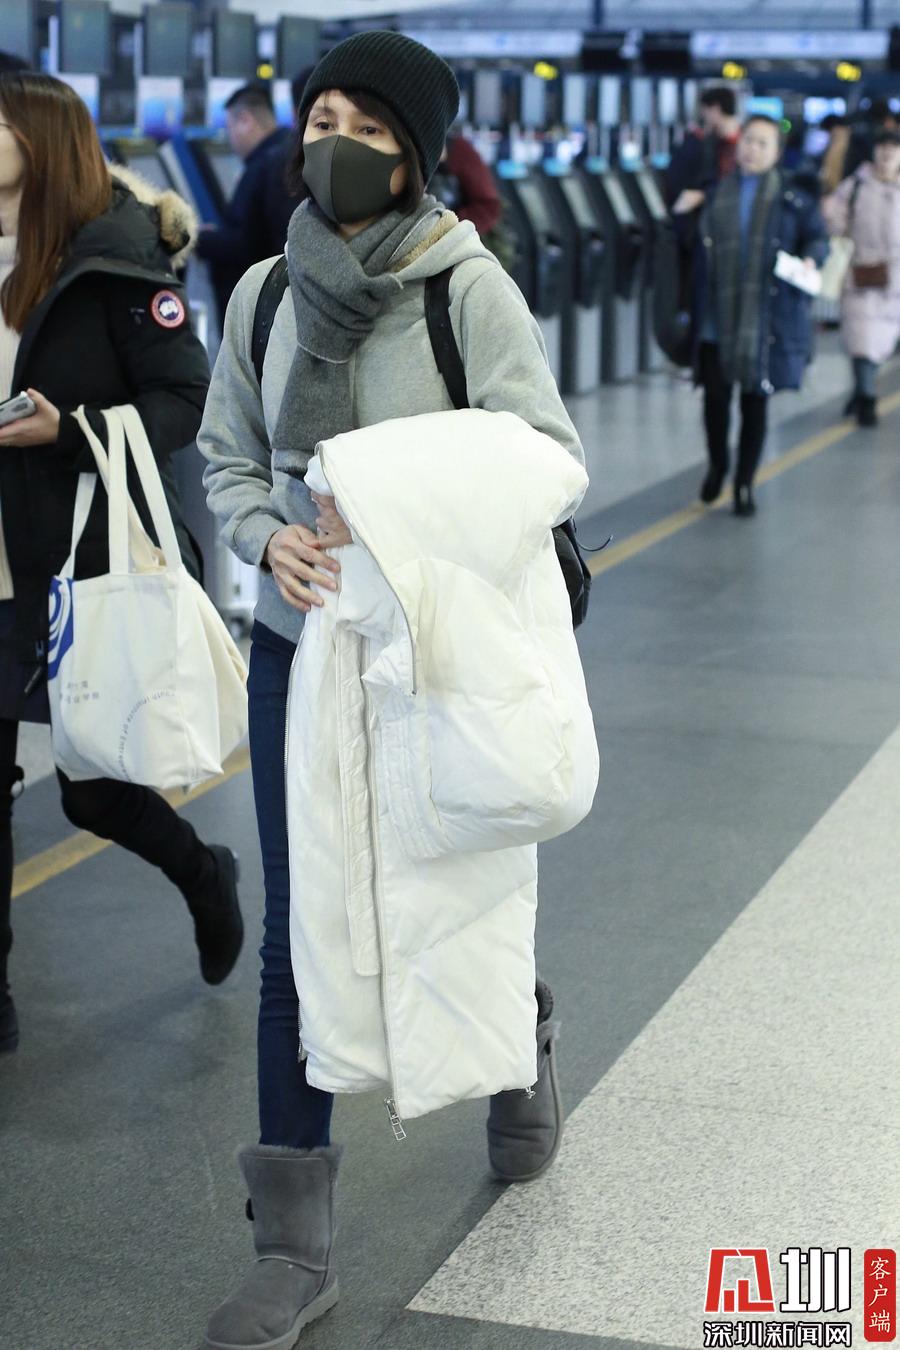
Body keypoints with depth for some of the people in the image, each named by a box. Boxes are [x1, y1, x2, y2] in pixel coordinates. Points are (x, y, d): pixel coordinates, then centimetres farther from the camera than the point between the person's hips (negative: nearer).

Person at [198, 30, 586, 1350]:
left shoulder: (468, 284, -12)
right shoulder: (265, 291, 0)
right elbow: (228, 457, 8)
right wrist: (272, 539, -12)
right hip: (298, 646, 3)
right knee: (299, 935, 2)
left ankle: (523, 1042, 50)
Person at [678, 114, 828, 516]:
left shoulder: (792, 198, 2)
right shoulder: (718, 196, 10)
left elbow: (817, 237, 4)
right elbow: (704, 258, 11)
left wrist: (810, 259, -18)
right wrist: (698, 313, 5)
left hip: (768, 319, -2)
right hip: (720, 316, 2)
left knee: (756, 401, 5)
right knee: (715, 393, 1)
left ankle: (744, 485, 18)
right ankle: (717, 464, 29)